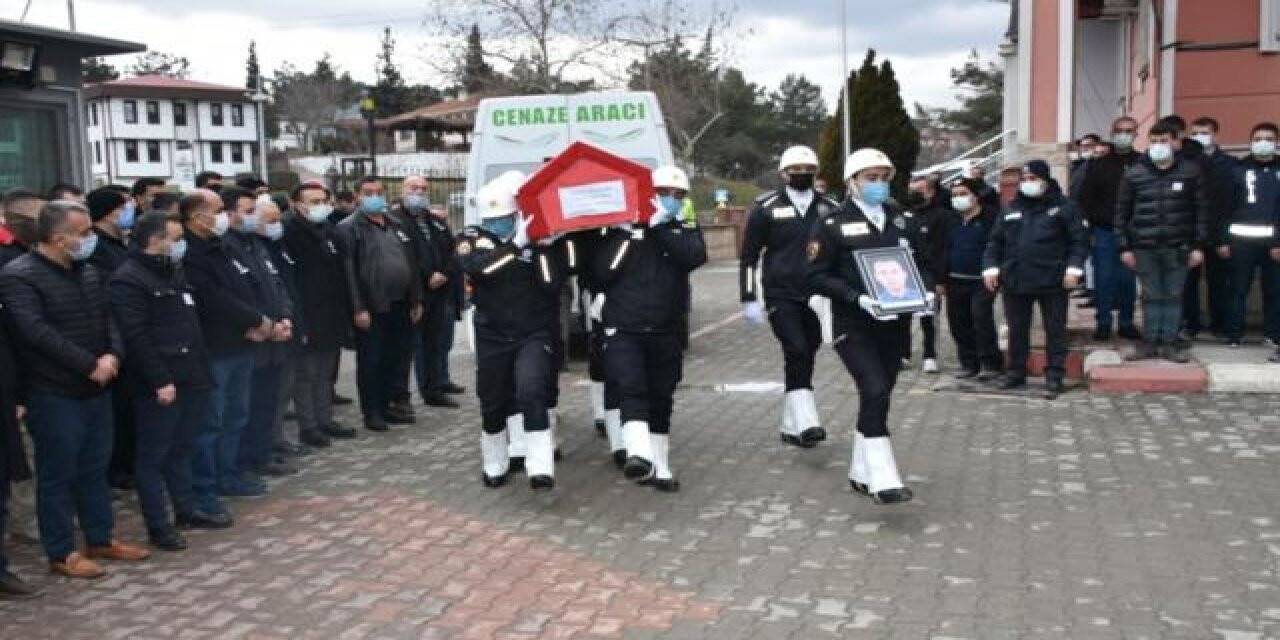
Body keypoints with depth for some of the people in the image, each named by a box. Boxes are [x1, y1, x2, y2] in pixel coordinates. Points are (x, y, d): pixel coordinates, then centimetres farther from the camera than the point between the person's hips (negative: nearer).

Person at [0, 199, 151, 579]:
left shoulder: (88, 272, 10)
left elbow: (107, 318, 9)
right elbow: (38, 332, -22)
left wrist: (113, 355, -12)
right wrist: (90, 365, -21)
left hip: (96, 389, 7)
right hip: (54, 394, -7)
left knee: (95, 469, 16)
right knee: (57, 475, 3)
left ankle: (100, 539, 28)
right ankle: (61, 553, 14)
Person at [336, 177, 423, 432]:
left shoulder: (396, 226, 16)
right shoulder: (350, 227, -5)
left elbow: (412, 264, 18)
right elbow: (349, 270, -12)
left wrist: (416, 300, 12)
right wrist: (358, 308, -17)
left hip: (399, 305, 6)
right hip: (371, 308, -6)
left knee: (392, 360, 12)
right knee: (370, 361, 1)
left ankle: (385, 406, 24)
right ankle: (371, 412, 10)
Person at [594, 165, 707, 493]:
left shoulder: (686, 230, 9)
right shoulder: (622, 229, 4)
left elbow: (695, 256, -14)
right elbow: (601, 273, -5)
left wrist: (660, 227, -15)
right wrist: (625, 237, -12)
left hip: (667, 331, 3)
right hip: (623, 329, -2)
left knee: (661, 400, 10)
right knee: (631, 389, -22)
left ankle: (659, 467, 20)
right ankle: (639, 455, -37)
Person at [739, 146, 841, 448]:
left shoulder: (830, 209, 8)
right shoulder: (766, 209, -1)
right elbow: (749, 256, 1)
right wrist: (749, 299, -4)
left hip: (818, 298, 4)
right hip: (781, 298, -4)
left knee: (804, 359, 8)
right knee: (796, 352, -19)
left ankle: (791, 427, 20)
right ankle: (806, 422, -22)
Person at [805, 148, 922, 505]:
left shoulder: (900, 219, 11)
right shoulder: (832, 225, -5)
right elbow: (815, 277, -9)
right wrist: (858, 298, -21)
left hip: (894, 324, 5)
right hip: (854, 326, -5)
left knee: (879, 397, 11)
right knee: (875, 393, -18)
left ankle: (862, 474, 25)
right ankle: (883, 481, -15)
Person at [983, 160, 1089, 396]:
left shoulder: (1063, 207, 2)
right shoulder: (1011, 210, 13)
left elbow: (1080, 239, -1)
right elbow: (995, 242, 15)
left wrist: (1074, 267, -11)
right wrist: (991, 266, 2)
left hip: (1052, 280, -3)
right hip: (1015, 281, 3)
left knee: (1055, 330, 2)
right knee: (1017, 330, 9)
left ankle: (1055, 375, 9)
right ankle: (1016, 372, 19)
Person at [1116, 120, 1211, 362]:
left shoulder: (1191, 171, 2)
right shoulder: (1134, 174, 3)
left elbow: (1201, 209, 3)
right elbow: (1122, 211, 5)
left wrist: (1198, 245, -2)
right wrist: (1125, 246, 1)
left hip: (1178, 247, 0)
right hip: (1144, 247, 0)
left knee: (1173, 295, 5)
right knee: (1151, 296, 7)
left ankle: (1171, 342, 13)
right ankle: (1150, 341, 14)